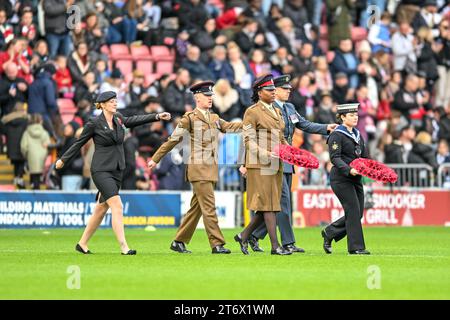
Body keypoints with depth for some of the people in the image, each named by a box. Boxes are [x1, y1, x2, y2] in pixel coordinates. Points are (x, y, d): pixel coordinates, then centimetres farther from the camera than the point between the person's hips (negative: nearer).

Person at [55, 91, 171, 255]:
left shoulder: (118, 119, 7)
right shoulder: (94, 123, -8)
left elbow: (133, 120, 22)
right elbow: (79, 143, 2)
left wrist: (157, 117, 14)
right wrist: (63, 160, 12)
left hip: (117, 171, 7)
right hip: (101, 170, -7)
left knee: (101, 209, 12)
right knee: (117, 206, -17)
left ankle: (82, 244, 24)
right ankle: (124, 248, -21)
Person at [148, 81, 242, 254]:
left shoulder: (215, 118, 18)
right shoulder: (190, 118, -3)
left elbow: (230, 127, 8)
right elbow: (173, 140, -1)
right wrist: (155, 159, 1)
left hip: (211, 169, 7)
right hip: (198, 168, -7)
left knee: (197, 207, 10)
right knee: (209, 207, -10)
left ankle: (179, 242, 17)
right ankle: (217, 244, -11)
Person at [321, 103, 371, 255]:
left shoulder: (358, 134, 17)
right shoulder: (337, 135, -8)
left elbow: (365, 156, 17)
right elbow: (335, 157, -17)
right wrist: (349, 170, -30)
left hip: (356, 179, 8)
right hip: (341, 178, -8)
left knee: (358, 213, 6)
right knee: (353, 211, -11)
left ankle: (329, 233, 22)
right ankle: (356, 247, -5)